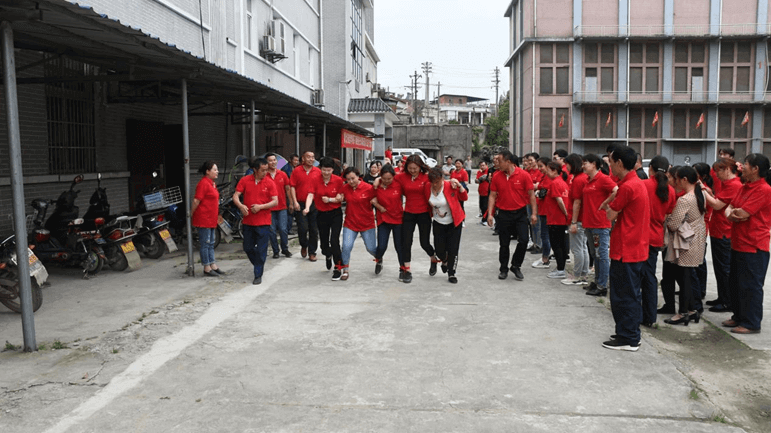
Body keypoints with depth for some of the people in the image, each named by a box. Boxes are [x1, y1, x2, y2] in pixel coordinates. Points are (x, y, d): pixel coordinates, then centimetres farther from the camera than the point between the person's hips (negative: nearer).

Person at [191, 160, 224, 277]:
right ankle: (207, 268, 4)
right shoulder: (203, 183, -16)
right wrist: (191, 214, -12)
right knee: (205, 244, -2)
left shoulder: (211, 183, 14)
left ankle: (213, 266, 21)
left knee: (211, 244, 14)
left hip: (211, 219, 10)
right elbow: (196, 200, -18)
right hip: (203, 219, -10)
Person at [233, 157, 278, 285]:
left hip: (263, 222, -2)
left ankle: (258, 275, 10)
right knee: (248, 248, 12)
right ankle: (259, 265, 36)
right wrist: (241, 205, -23)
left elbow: (275, 202, -6)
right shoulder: (245, 181, 1)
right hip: (248, 221, 3)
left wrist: (261, 206, -19)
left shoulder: (269, 182, -3)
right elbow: (236, 196, -3)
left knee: (261, 250, -1)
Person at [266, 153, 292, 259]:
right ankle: (275, 251, 15)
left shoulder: (282, 174, 5)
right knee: (272, 231, 4)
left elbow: (288, 189, 12)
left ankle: (285, 249, 17)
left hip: (282, 207, 1)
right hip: (269, 208, -1)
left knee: (283, 229, 1)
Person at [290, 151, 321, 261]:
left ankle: (312, 252, 16)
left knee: (314, 230, 4)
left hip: (314, 204, 2)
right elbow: (292, 187, 0)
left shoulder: (318, 171, 6)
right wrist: (295, 201, -8)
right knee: (302, 228, -7)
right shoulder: (297, 170, 1)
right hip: (300, 204, -2)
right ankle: (304, 246, 21)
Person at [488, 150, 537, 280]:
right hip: (504, 214, 1)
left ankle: (515, 266, 16)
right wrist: (490, 214, -5)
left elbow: (531, 195, -3)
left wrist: (534, 213, -7)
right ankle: (503, 269, 25)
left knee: (523, 240, -7)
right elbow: (492, 196, 2)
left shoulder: (523, 175, -8)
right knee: (504, 244, 8)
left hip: (520, 213, -1)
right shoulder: (497, 177, -1)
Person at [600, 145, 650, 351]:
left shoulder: (627, 187, -19)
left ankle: (628, 339, 7)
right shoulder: (638, 183, 13)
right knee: (630, 294, 17)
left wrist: (609, 207, 5)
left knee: (624, 295, -1)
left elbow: (611, 216, -13)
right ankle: (629, 334, 26)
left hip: (625, 250, -10)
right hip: (636, 247, 10)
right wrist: (612, 207, 3)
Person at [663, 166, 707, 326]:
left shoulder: (684, 200, -22)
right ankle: (693, 309, 24)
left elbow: (674, 225, -21)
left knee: (683, 277, 1)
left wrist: (666, 219, -1)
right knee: (689, 276, 16)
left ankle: (683, 313, 10)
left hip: (686, 245, -9)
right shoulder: (699, 195, 5)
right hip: (698, 240, 9)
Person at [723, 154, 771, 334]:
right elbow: (729, 209, 9)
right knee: (736, 284, 17)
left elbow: (741, 214, -23)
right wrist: (731, 214, -13)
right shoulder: (745, 187, 12)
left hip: (754, 247, -9)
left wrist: (733, 213, -2)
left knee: (750, 286, 0)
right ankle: (739, 316, 30)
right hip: (738, 244, 9)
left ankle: (751, 324, 10)